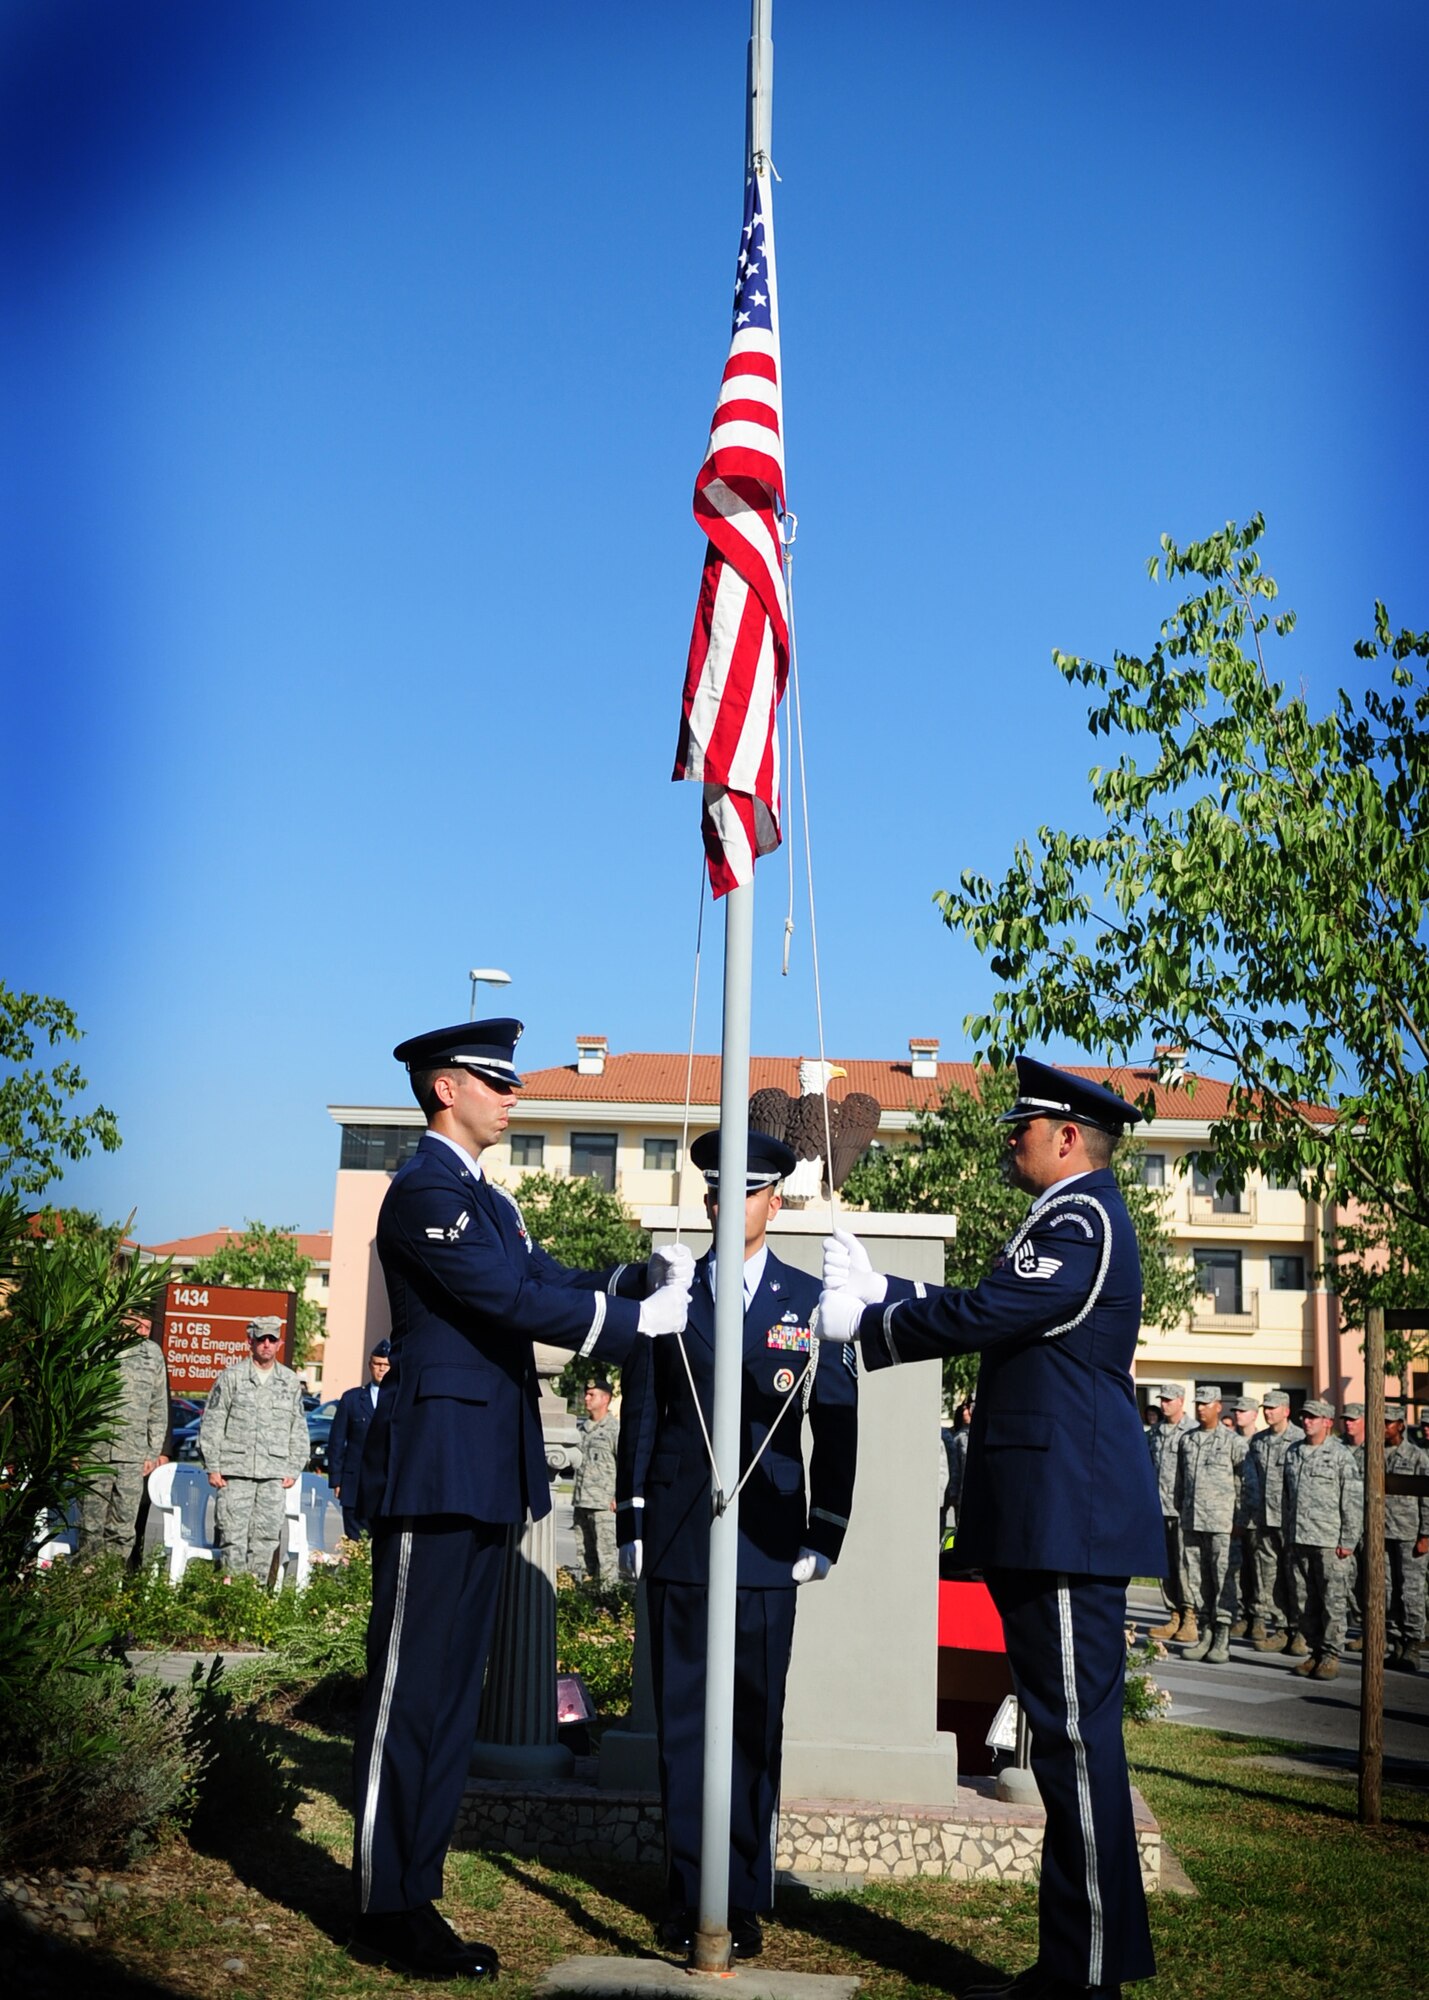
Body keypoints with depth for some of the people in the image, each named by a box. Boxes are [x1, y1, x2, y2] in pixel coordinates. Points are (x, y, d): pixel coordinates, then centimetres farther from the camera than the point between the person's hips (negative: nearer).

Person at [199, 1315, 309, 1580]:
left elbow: (298, 1429, 17)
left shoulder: (290, 1381, 13)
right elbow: (211, 1424, 4)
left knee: (267, 1537, 0)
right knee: (233, 1536, -5)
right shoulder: (232, 1376, 4)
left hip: (274, 1475, 3)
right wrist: (213, 1467, -2)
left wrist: (294, 1469, 10)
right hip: (235, 1471, -2)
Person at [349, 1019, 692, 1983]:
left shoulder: (486, 1197, 19)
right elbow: (516, 1299, -20)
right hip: (438, 1464, -10)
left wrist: (644, 1277, -3)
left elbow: (548, 1279, 12)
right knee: (411, 1693, -1)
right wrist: (640, 1319, -16)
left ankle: (417, 1897, 22)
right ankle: (388, 1913, 9)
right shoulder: (426, 1190, -13)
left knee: (452, 1692, 13)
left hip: (482, 1477, 10)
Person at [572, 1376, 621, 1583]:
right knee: (584, 1552, 10)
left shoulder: (615, 1428, -4)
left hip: (604, 1503, -7)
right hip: (581, 1502, 7)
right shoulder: (582, 1427, 16)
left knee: (606, 1551, -8)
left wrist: (619, 1497, -13)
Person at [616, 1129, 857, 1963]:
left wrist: (825, 1536, 0)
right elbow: (640, 1415, 8)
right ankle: (689, 1895, 15)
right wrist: (632, 1523, 4)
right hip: (678, 1541, 1)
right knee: (682, 1720, 5)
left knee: (755, 1724, 4)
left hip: (768, 1542, -1)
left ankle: (745, 1901, 15)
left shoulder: (812, 1301, 5)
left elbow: (837, 1428, 5)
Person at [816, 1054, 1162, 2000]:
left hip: (1068, 1522, -11)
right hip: (1055, 1521, 11)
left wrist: (865, 1321, -8)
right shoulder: (1072, 1220, 20)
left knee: (1079, 1743, -5)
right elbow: (985, 1311, 22)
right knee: (1069, 1742, 14)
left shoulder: (1081, 1221, -13)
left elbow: (977, 1317, -21)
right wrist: (880, 1290, 15)